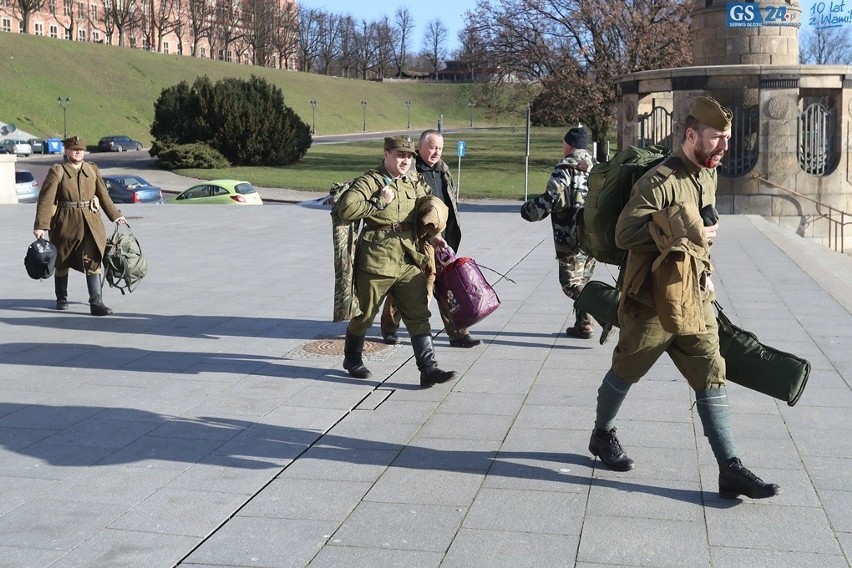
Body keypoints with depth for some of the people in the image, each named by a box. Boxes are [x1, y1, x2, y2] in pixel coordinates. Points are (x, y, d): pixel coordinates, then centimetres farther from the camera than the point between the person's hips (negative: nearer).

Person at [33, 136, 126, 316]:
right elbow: (45, 199, -10)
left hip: (91, 222, 2)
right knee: (62, 262, 12)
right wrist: (40, 225, -16)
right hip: (65, 223, -2)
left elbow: (103, 195, 15)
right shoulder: (57, 171, -5)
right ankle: (61, 299, 31)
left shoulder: (93, 169, 7)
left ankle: (96, 303, -10)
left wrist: (115, 215, 14)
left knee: (93, 261, -8)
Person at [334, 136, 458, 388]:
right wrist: (380, 203, -19)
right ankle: (352, 359, 33)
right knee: (364, 313, 11)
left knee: (418, 315, -1)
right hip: (376, 260, -5)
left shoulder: (414, 181, 11)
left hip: (409, 260, 5)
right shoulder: (369, 182, -9)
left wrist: (431, 234, 15)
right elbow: (345, 209, -23)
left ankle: (428, 369, -2)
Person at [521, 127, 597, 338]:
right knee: (582, 280, 17)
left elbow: (552, 198, -16)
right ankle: (583, 325, 17)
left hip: (571, 236, -8)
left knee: (571, 282, -3)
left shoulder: (564, 169, -11)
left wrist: (529, 209, 0)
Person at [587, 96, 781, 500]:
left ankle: (730, 470, 2)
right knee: (625, 373, 11)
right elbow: (625, 233, -24)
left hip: (695, 303, 7)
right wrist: (679, 233, -25)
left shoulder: (708, 178, 10)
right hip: (653, 303, -7)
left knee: (712, 379, 1)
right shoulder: (659, 181, -17)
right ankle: (602, 435, 35)